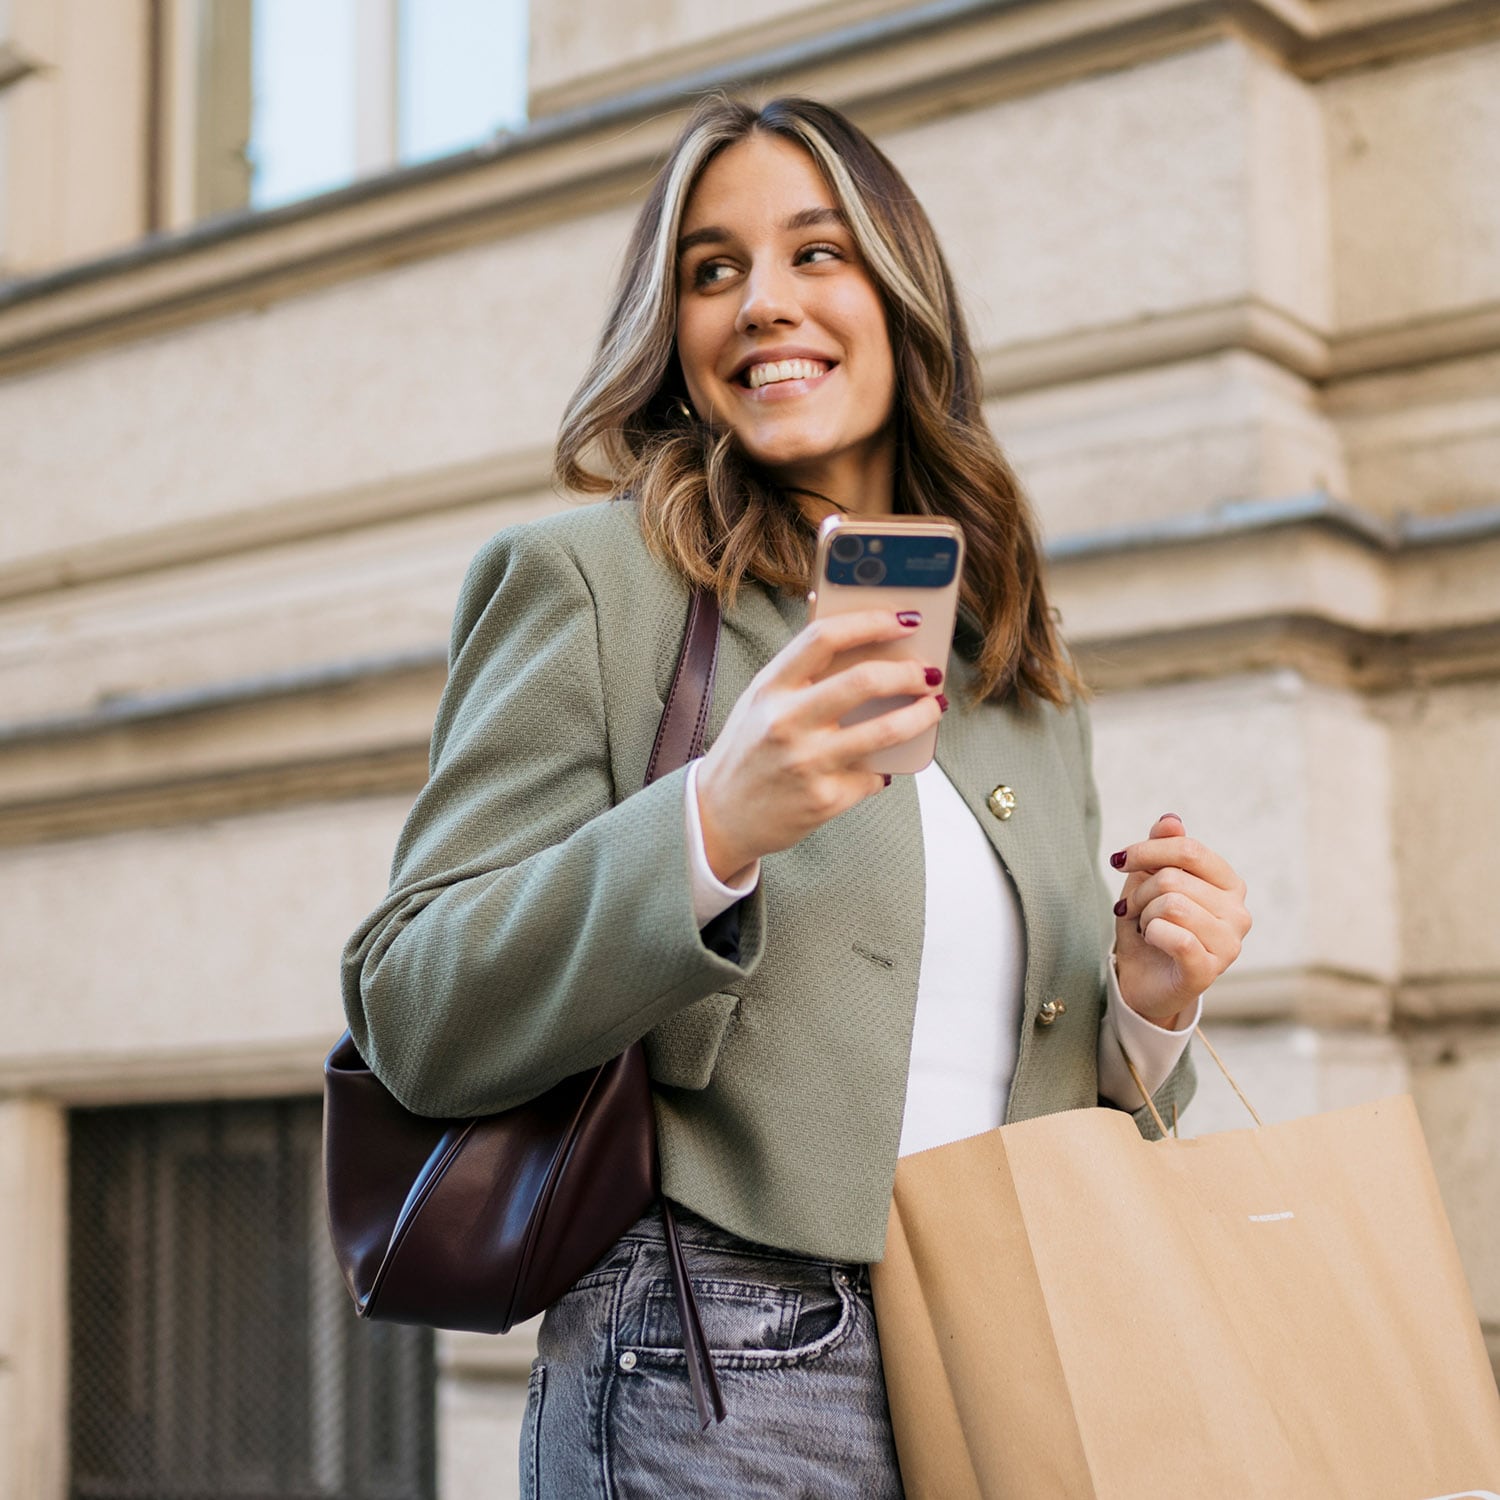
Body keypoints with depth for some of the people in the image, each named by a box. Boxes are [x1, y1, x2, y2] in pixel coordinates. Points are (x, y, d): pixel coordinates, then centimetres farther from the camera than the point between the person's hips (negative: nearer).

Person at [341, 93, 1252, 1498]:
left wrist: (1147, 1011, -1)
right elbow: (413, 1020, -9)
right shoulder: (583, 576, -1)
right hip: (723, 1379, -5)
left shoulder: (1029, 690, 15)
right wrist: (711, 829, -22)